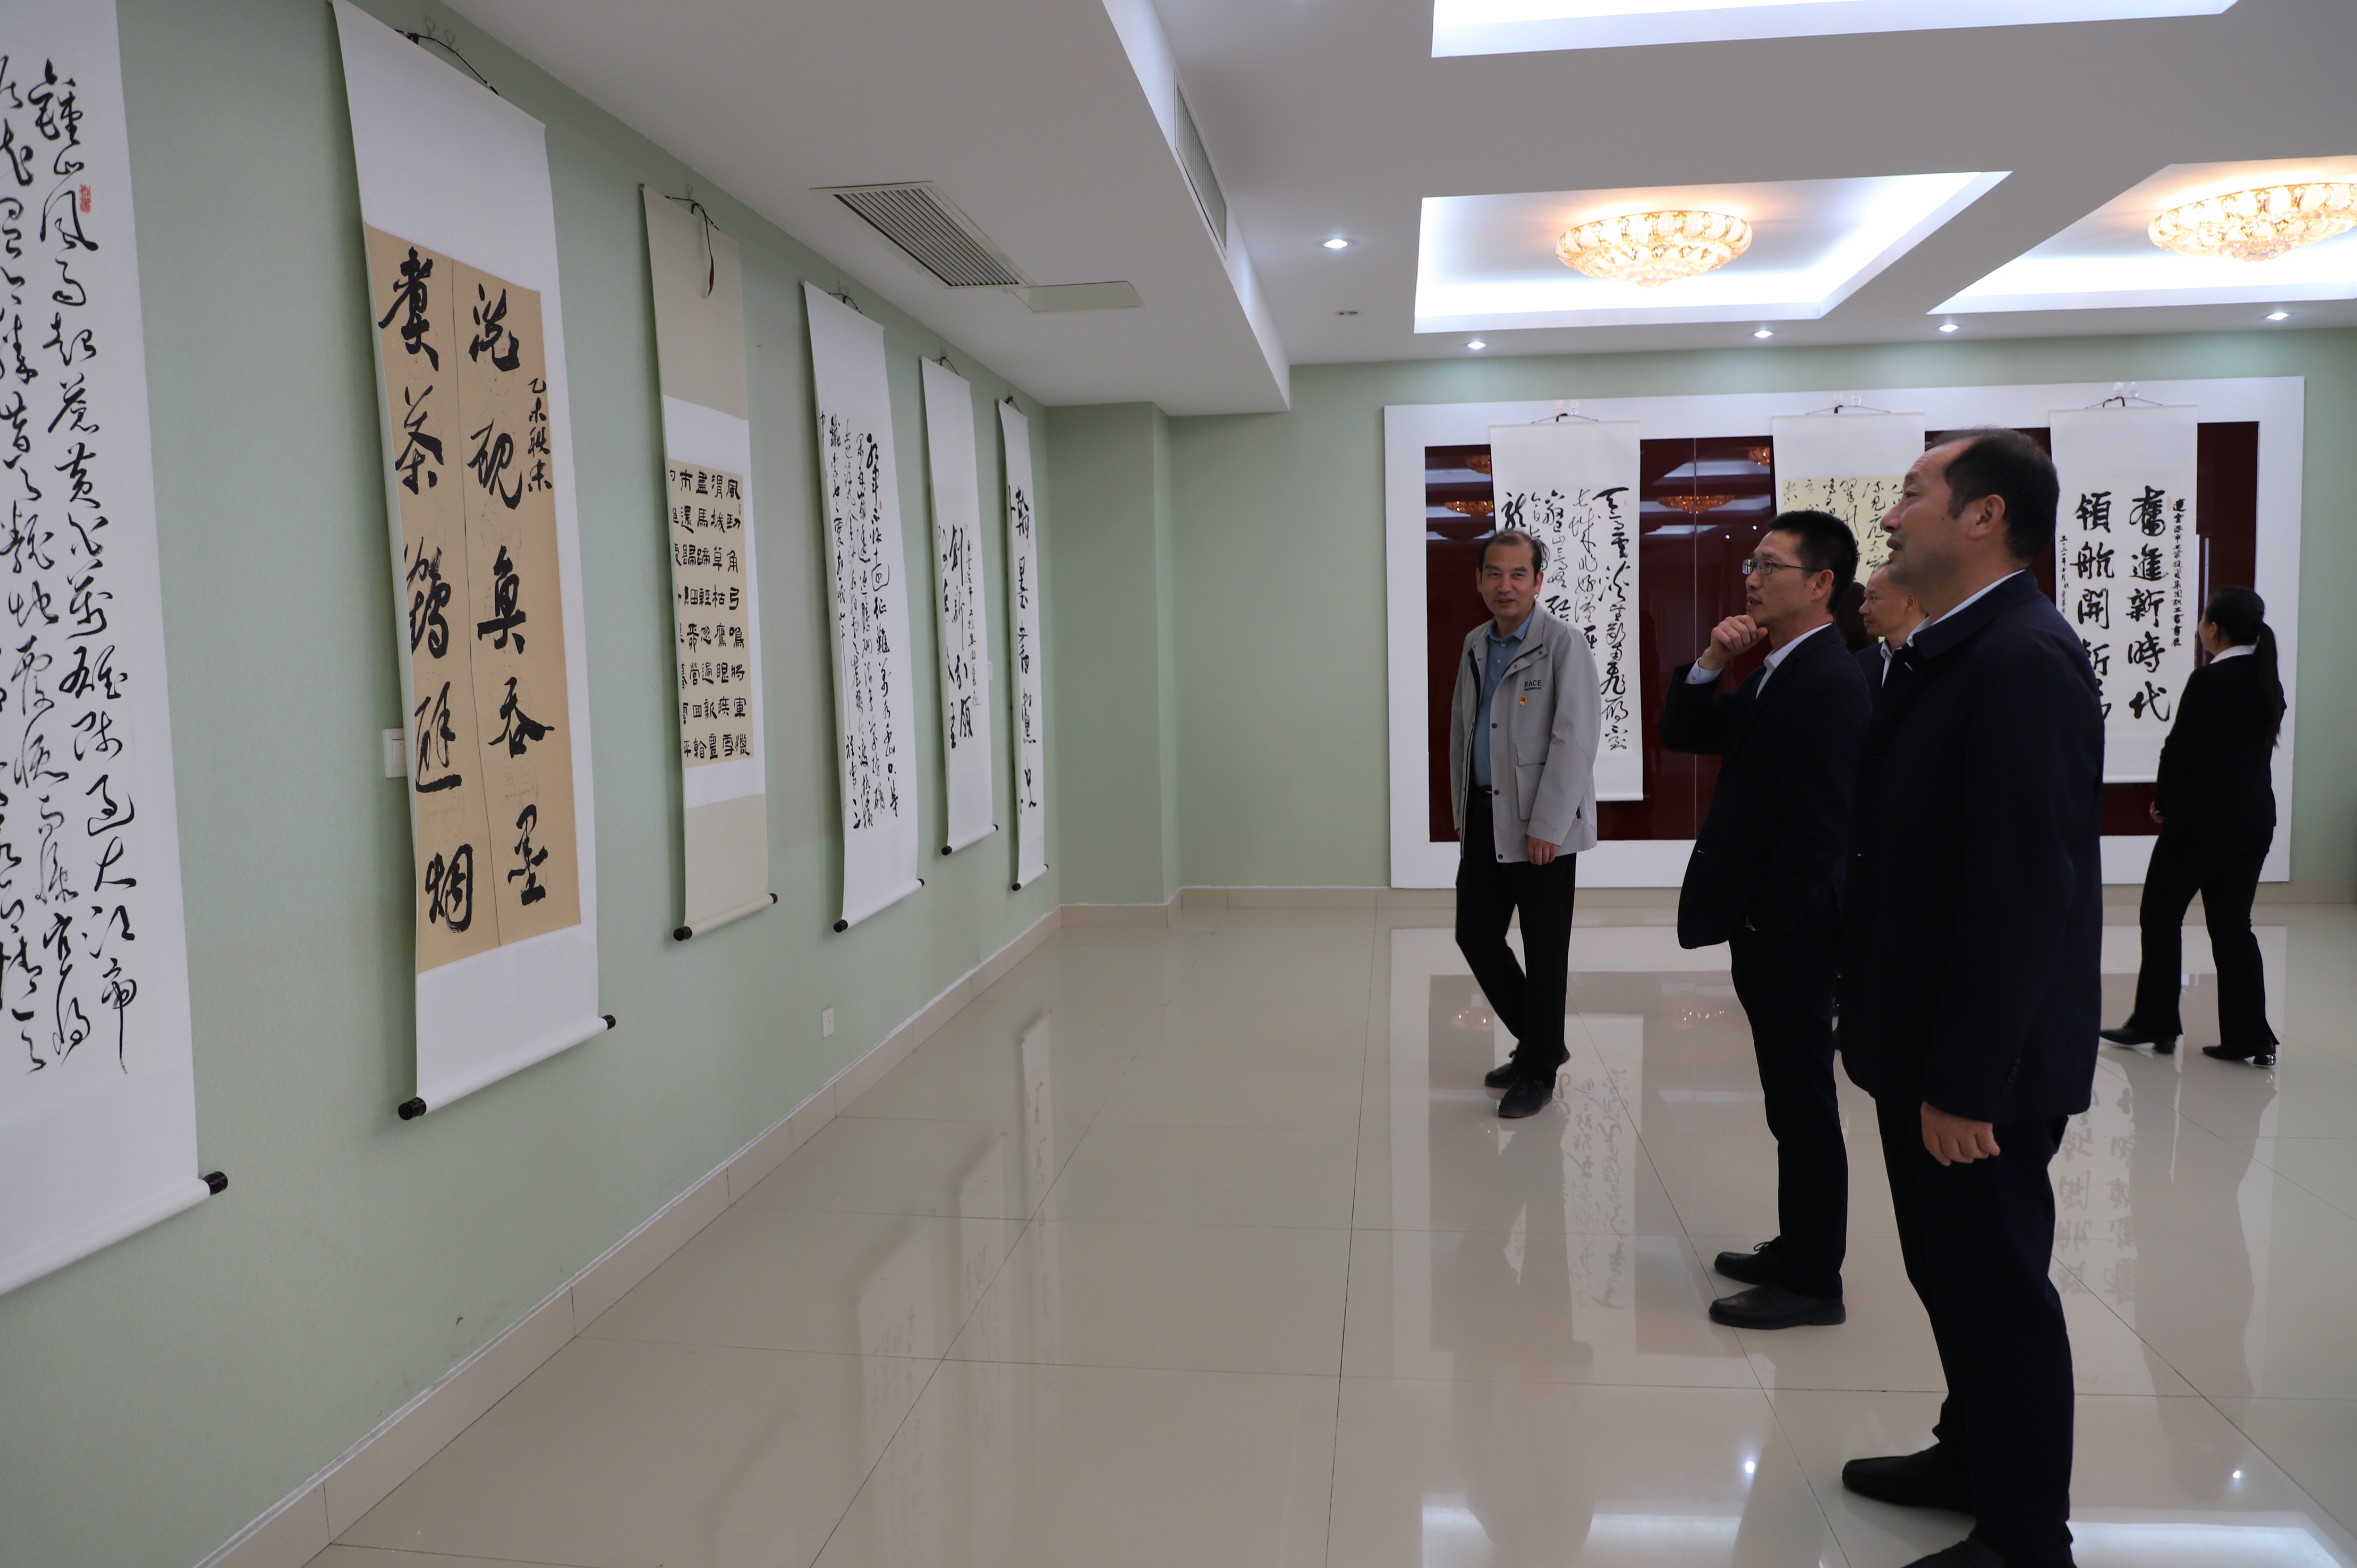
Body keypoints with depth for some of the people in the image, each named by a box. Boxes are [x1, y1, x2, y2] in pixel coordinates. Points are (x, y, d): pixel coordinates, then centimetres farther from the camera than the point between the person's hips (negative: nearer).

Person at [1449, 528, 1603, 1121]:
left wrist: (1546, 827, -17)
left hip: (1542, 826, -7)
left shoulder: (1564, 645, -11)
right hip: (1485, 818, 7)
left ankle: (1538, 1072, 19)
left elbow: (1575, 741, -15)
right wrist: (1462, 810, 14)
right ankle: (1539, 1041, 31)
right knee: (1475, 935, 11)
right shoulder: (1475, 645, 11)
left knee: (1544, 951, 3)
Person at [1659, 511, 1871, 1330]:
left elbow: (1818, 825, -22)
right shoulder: (1777, 674, 13)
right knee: (1793, 1099, 18)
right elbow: (1683, 736, 15)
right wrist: (1710, 664, -1)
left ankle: (1812, 1282, 13)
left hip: (1788, 931, -10)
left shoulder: (1830, 684, -18)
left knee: (1803, 1104, 1)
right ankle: (1798, 1248, 31)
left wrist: (1768, 924, -18)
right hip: (1765, 930, 10)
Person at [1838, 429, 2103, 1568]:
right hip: (1926, 1044, 9)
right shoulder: (1945, 652, 9)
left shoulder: (2023, 660, -21)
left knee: (1996, 1283, 6)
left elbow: (2025, 893, -25)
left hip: (1980, 1064, -9)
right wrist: (1888, 1038, 14)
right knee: (1948, 1270, 21)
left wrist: (1965, 1080, -23)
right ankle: (1975, 1457, 40)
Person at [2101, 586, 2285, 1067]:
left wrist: (2162, 801, 2)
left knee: (2161, 916, 6)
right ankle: (2250, 1038, 10)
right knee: (2232, 924, 11)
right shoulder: (2268, 682, 9)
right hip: (2255, 819, 8)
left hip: (2202, 818, -8)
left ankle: (2155, 1022, 11)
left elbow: (2180, 747, -15)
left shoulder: (2210, 681, -16)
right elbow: (2258, 747, 13)